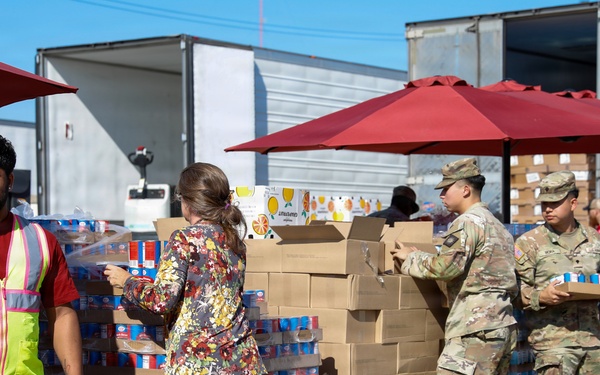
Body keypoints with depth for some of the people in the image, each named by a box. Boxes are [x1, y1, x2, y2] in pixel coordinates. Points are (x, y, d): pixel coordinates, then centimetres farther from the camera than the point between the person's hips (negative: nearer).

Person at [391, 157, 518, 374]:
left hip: (476, 328, -10)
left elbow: (445, 267, -18)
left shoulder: (468, 222, -8)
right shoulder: (498, 226, 23)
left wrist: (411, 258, -1)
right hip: (503, 326, 10)